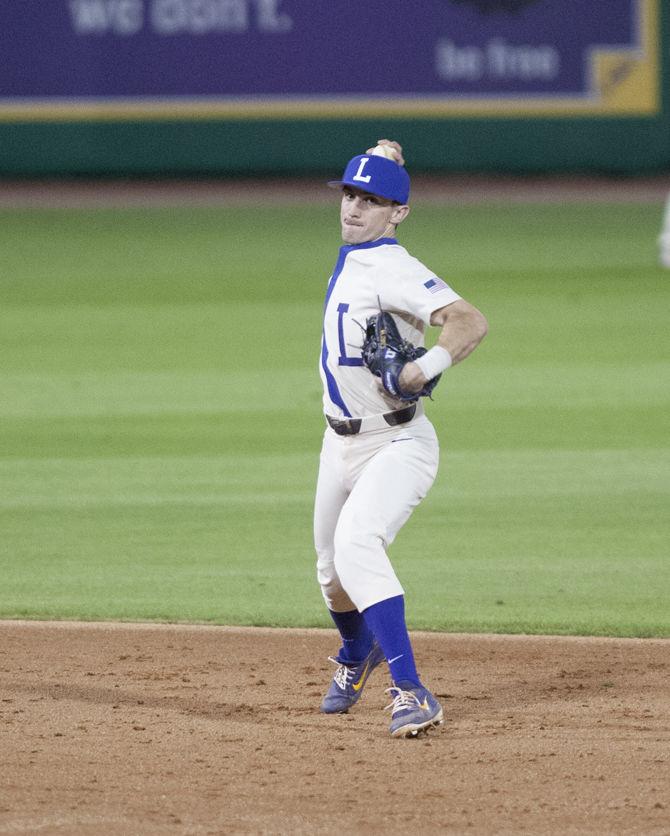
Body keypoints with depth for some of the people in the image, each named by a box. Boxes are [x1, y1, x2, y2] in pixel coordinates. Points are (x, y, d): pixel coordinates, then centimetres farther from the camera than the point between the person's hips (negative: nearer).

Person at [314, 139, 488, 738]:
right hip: (342, 443, 9)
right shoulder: (351, 257, 6)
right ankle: (357, 655, 53)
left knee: (356, 544, -31)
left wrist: (427, 367, -50)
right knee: (332, 570, 21)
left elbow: (471, 322, -35)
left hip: (397, 446, -9)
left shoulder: (392, 269, -21)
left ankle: (411, 693, -35)